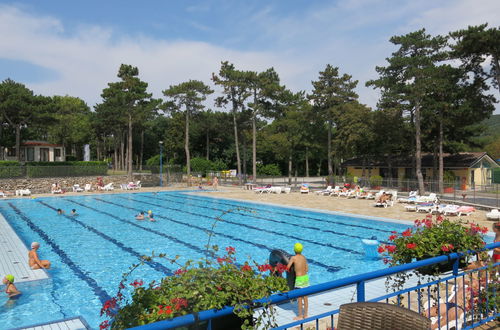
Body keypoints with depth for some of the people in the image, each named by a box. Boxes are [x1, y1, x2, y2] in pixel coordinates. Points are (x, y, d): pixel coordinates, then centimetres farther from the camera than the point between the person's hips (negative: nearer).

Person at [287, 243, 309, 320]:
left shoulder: (293, 258, -11)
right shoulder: (304, 257, 6)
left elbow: (288, 267, -15)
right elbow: (307, 269, 10)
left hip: (299, 279, -6)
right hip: (306, 277, 6)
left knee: (299, 298, 5)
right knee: (305, 297, 14)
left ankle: (300, 316, 14)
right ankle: (305, 314, 24)